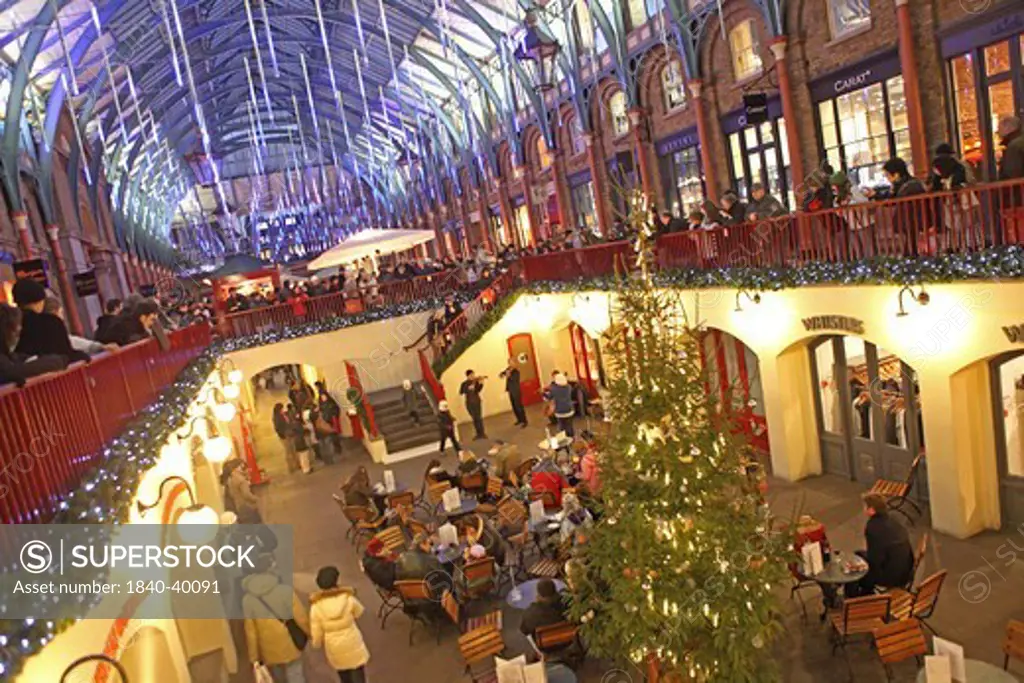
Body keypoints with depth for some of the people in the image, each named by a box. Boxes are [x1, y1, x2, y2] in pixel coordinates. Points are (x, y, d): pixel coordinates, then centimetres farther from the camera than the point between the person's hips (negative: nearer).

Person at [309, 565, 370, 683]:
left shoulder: (316, 606, -19)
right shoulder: (348, 598, -19)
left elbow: (316, 634, -10)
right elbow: (359, 612, 2)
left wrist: (317, 644, 12)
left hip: (334, 649, 2)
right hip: (353, 644, -1)